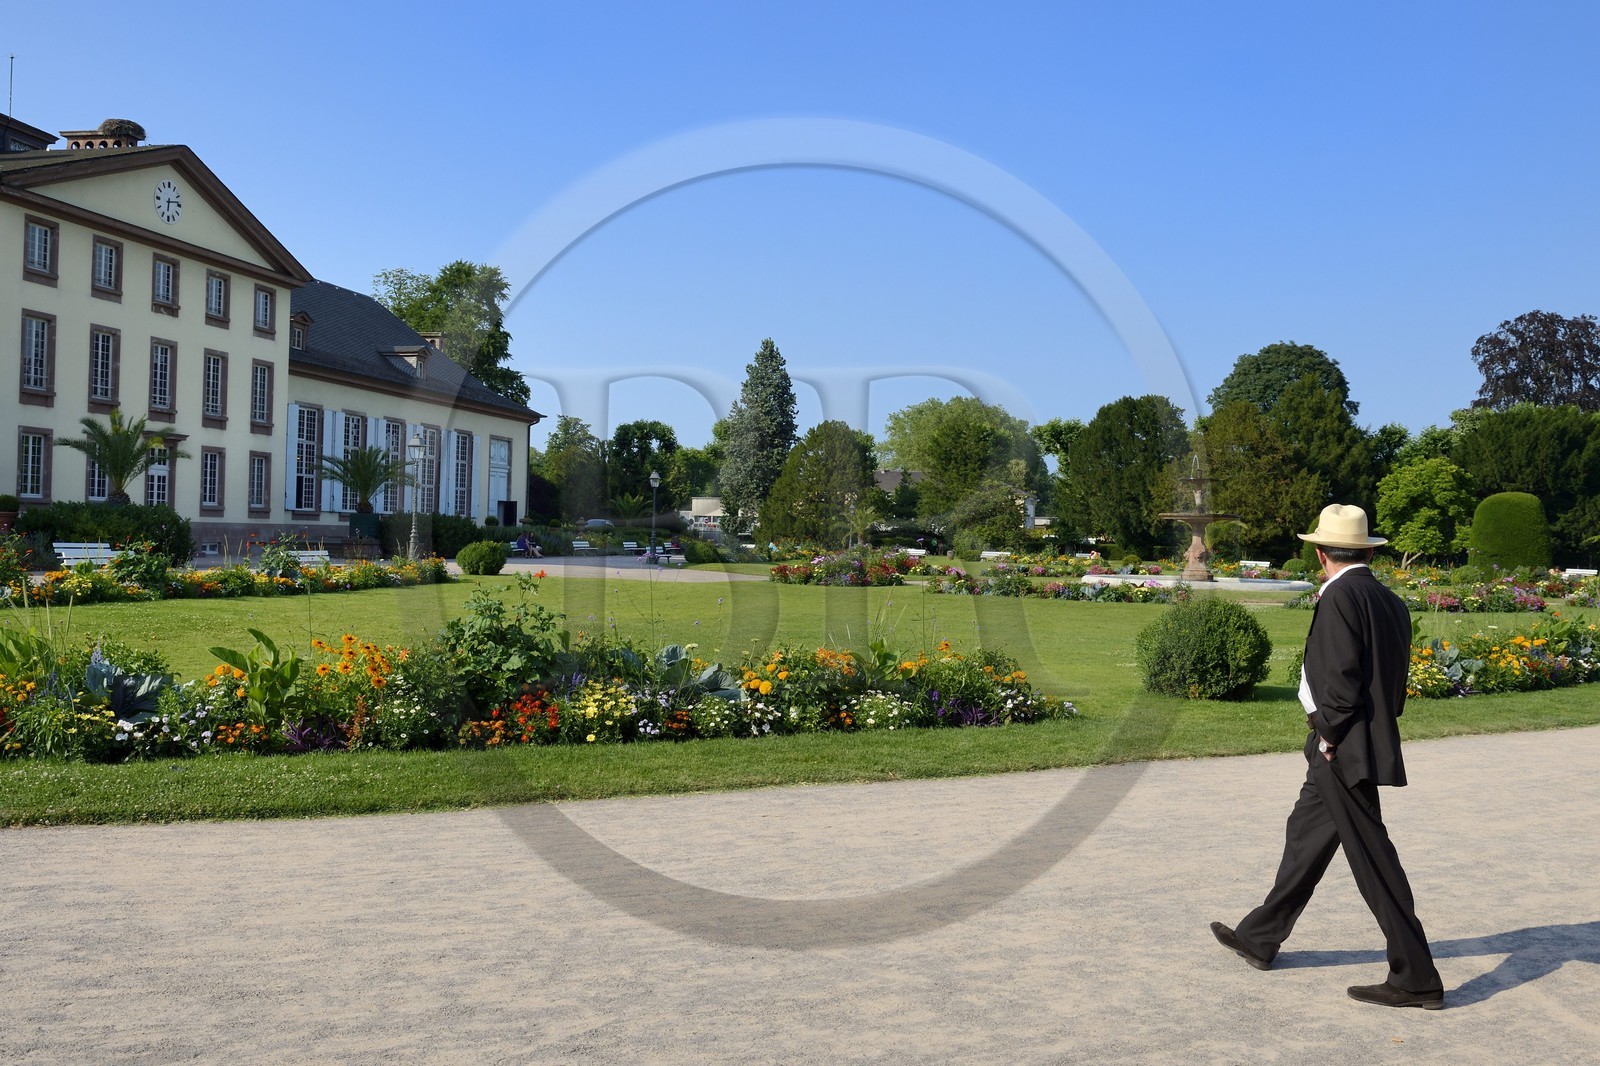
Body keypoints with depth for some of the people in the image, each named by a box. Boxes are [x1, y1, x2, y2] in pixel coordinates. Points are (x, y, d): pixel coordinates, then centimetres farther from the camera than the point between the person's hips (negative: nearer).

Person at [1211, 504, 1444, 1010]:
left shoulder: (1340, 597, -16)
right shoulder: (1391, 602, 11)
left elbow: (1341, 679, -23)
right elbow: (1393, 681, 13)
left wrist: (1330, 738, -12)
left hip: (1344, 750, -10)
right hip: (1372, 741, 10)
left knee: (1373, 860, -2)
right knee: (1305, 835, 19)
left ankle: (1416, 979, 7)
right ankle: (1260, 939, 31)